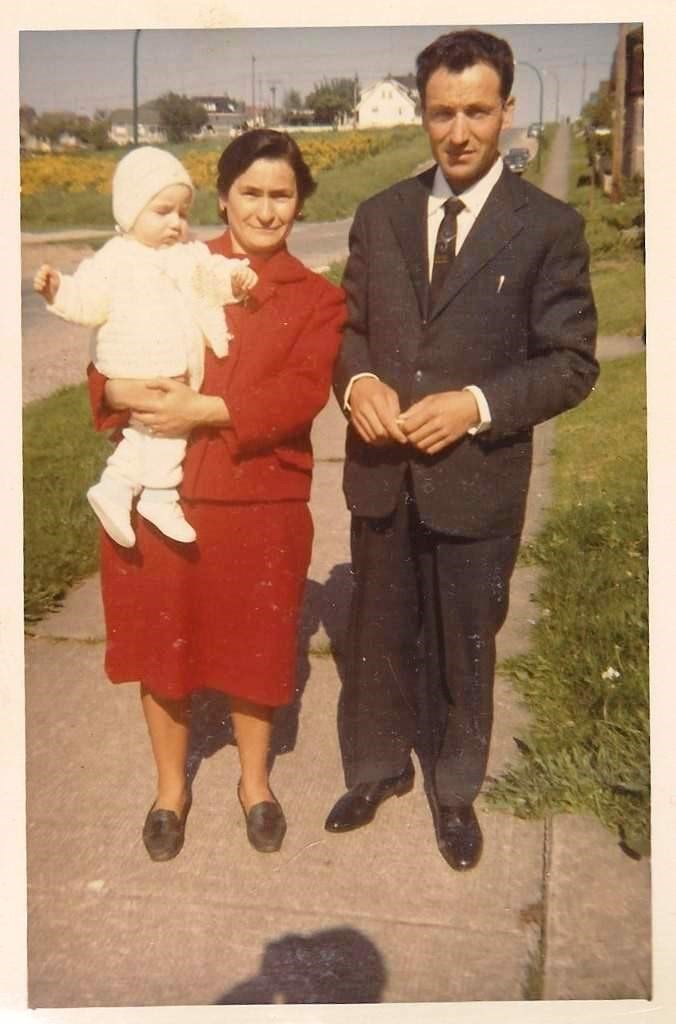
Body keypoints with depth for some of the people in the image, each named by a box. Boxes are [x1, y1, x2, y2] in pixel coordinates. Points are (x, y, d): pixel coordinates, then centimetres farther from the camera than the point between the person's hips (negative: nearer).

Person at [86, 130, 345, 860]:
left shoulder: (317, 299, 4)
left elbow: (303, 392, -12)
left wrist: (206, 408, -23)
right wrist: (121, 390, -21)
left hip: (260, 505, 0)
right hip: (157, 496, 1)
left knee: (254, 650, 13)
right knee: (163, 644, 12)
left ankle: (254, 780, 39)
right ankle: (170, 785, 37)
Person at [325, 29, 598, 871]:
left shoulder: (549, 227, -6)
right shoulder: (381, 215, 5)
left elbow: (571, 363, -7)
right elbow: (346, 325, 10)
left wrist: (476, 405, -21)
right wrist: (357, 381, -12)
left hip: (479, 481, -3)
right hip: (381, 474, 3)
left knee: (465, 648, 14)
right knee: (379, 636, 17)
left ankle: (455, 789, 38)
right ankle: (378, 768, 42)